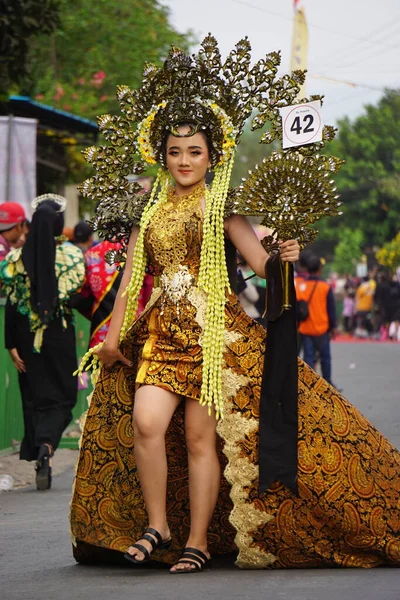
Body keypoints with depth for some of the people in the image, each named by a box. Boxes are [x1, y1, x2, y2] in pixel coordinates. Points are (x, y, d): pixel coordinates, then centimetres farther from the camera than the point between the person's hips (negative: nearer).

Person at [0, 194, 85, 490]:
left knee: (35, 397, 11)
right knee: (61, 397, 6)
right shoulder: (72, 255, -7)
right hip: (60, 336, -1)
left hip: (28, 336, 1)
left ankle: (39, 458, 11)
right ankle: (46, 446, -20)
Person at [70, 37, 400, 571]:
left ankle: (198, 540, 4)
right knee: (145, 421, -14)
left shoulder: (220, 205, 2)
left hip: (212, 329, -3)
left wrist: (283, 258, -26)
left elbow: (260, 261, -5)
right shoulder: (148, 210, 12)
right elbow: (131, 276, 15)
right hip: (161, 329, 3)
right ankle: (157, 525, 1)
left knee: (200, 435, -4)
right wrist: (114, 335, 12)